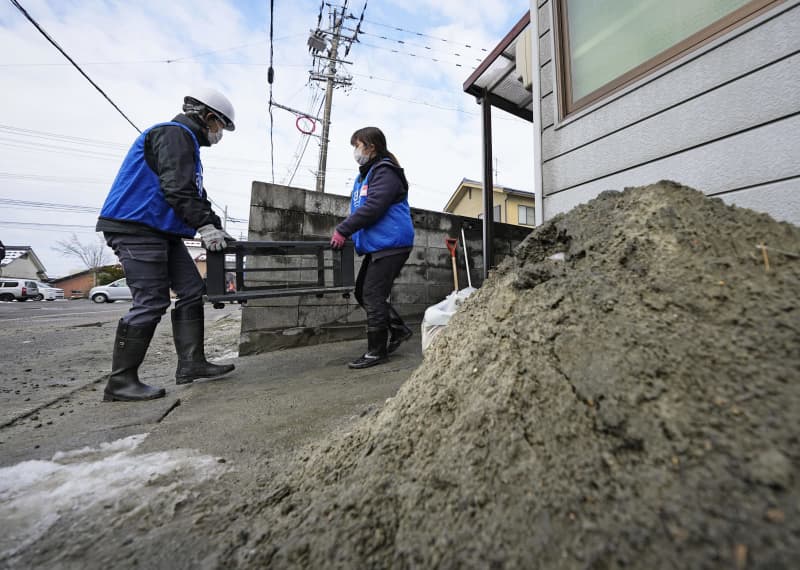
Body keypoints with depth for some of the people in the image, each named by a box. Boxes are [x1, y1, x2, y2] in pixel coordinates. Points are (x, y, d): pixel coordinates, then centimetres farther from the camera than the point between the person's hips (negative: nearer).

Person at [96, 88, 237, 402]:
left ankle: (191, 363, 8)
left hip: (161, 232, 10)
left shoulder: (186, 140, 24)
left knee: (192, 290, 5)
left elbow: (195, 194, 21)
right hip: (136, 228, -10)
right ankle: (120, 381, 2)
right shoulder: (174, 134, -8)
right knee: (150, 303, -10)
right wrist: (205, 225, -24)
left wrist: (216, 228, 13)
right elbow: (177, 188, -23)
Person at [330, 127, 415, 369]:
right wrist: (345, 232, 6)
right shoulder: (364, 174, 20)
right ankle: (398, 329, 24)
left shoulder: (385, 172, -10)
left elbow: (372, 207, -23)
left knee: (373, 296, -7)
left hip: (390, 245, -10)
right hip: (375, 246, 10)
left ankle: (376, 351, 6)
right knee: (362, 292, 12)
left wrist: (343, 230, -19)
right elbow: (358, 209, 21)